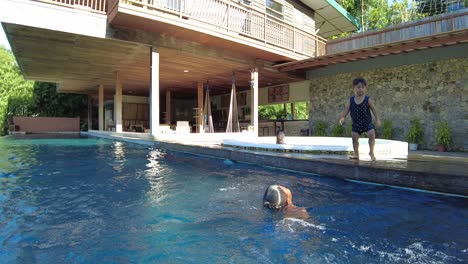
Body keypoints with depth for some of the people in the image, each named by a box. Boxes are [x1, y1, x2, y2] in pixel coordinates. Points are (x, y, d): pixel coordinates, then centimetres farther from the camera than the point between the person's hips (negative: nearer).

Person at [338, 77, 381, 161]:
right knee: (354, 137, -3)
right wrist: (342, 117, -23)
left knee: (372, 135, -15)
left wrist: (377, 120, -10)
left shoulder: (368, 100, -8)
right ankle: (356, 154, 14)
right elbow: (346, 110, -7)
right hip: (356, 124, 2)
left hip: (367, 122, -2)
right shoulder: (351, 100, -4)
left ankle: (371, 152, 7)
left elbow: (374, 110, -4)